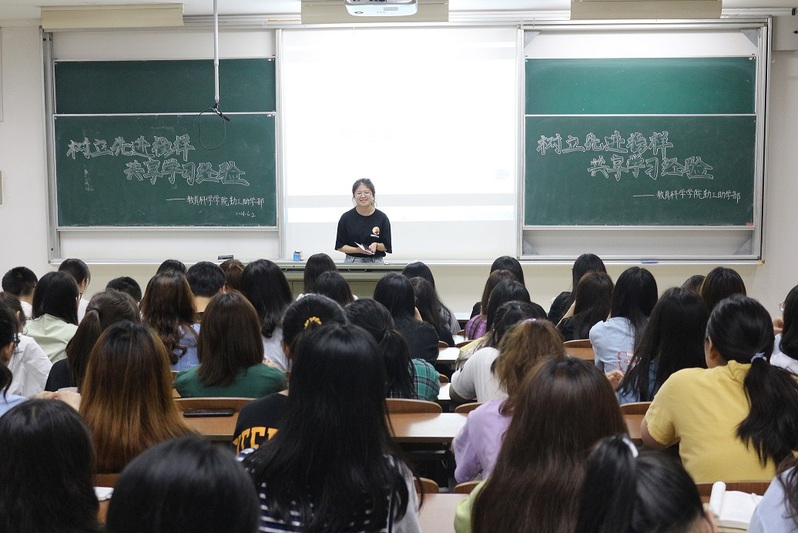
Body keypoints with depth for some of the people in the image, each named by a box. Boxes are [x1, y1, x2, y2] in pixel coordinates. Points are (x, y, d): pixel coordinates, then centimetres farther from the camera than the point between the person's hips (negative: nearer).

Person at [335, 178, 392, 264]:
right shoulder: (346, 218, 0)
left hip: (376, 262, 0)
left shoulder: (382, 218, 0)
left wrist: (376, 245, -17)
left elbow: (386, 246, 5)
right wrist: (358, 250, -14)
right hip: (352, 262, 0)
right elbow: (340, 246, 2)